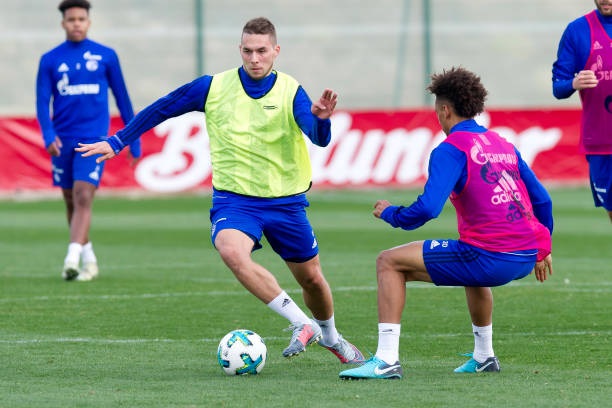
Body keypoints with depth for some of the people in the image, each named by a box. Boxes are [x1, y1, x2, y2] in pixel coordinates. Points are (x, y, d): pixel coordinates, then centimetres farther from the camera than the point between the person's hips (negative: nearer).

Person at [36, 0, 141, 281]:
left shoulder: (106, 56, 3)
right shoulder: (50, 60, 5)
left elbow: (122, 99, 9)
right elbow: (42, 102, -1)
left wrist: (134, 141, 10)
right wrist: (49, 136, -18)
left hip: (94, 139, -3)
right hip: (63, 141, 3)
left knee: (83, 197, -18)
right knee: (71, 202, 11)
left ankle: (72, 259, -25)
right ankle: (88, 258, 27)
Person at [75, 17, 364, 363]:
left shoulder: (291, 92, -9)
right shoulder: (213, 87, -5)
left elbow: (320, 139, -24)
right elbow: (161, 110, 8)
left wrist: (321, 118, -47)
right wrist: (117, 142, 9)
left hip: (286, 201, 1)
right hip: (234, 200, -1)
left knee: (311, 278, 11)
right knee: (232, 251, -33)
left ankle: (329, 335, 45)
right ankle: (302, 324, -25)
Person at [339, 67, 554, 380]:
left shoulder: (452, 149, -7)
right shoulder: (503, 145, 17)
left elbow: (428, 208, -17)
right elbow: (542, 200, 20)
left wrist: (390, 214, 2)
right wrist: (542, 251, 31)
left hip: (490, 257, -8)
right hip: (527, 257, 8)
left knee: (389, 262, 1)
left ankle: (386, 360, -6)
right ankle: (483, 356, 46)